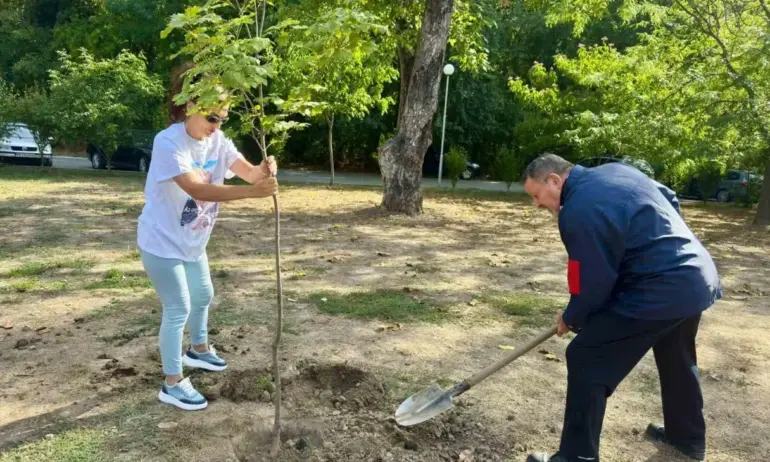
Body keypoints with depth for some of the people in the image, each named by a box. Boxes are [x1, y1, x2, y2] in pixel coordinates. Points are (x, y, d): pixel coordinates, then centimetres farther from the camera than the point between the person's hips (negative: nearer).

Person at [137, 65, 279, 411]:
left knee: (203, 295, 22)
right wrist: (252, 192, -50)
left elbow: (247, 172, -15)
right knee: (179, 308, -3)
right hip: (162, 241, -8)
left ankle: (198, 350, 48)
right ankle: (172, 384, 13)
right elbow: (198, 190, -40)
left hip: (192, 240, 8)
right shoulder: (168, 142, -27)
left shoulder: (217, 141, -4)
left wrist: (264, 171, -40)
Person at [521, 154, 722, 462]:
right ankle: (688, 437, 50)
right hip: (698, 279, 10)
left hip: (659, 292, -10)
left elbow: (591, 284, -16)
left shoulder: (578, 211, -20)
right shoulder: (616, 171, 10)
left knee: (585, 360, -4)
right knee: (677, 359, 30)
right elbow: (670, 200, 22)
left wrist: (571, 318, 2)